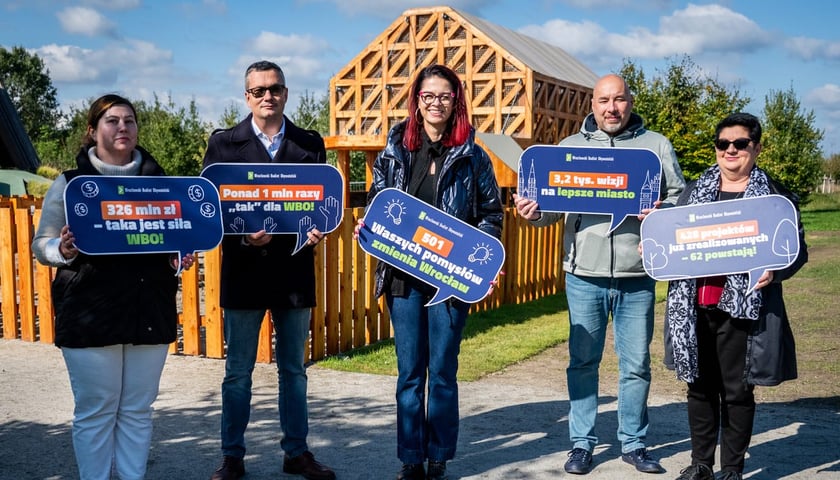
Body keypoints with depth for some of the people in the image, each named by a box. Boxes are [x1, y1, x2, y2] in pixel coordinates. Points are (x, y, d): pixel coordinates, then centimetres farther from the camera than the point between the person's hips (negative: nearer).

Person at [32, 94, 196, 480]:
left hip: (150, 310, 3)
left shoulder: (158, 181, 10)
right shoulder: (70, 183, 3)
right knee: (95, 411, 2)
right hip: (89, 311, -2)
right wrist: (63, 251, -16)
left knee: (138, 410, 8)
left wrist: (181, 258, -4)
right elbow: (41, 243, 6)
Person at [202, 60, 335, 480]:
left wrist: (317, 231, -14)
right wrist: (243, 236, -18)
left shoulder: (310, 143, 7)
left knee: (293, 369, 13)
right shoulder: (224, 143, 2)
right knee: (238, 371, 8)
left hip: (294, 271, 2)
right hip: (244, 271, -1)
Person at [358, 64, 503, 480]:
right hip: (403, 275, 2)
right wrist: (367, 227, -8)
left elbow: (491, 214, 4)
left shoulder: (472, 157, 2)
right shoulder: (395, 150, 6)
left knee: (442, 372, 6)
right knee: (409, 372, 7)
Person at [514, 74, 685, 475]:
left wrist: (661, 212, -16)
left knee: (636, 364, 8)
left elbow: (680, 198, 5)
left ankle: (634, 443, 23)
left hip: (637, 277, 0)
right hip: (584, 276, 1)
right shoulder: (571, 147, 9)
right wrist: (534, 212, -15)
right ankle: (582, 443, 20)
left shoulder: (656, 145, 7)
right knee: (583, 362, 8)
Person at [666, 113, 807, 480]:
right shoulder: (693, 192, 12)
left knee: (737, 391, 5)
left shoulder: (775, 196, 1)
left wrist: (773, 270, -19)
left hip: (742, 308, -3)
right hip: (694, 307, 4)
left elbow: (797, 250, 0)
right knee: (700, 387, 12)